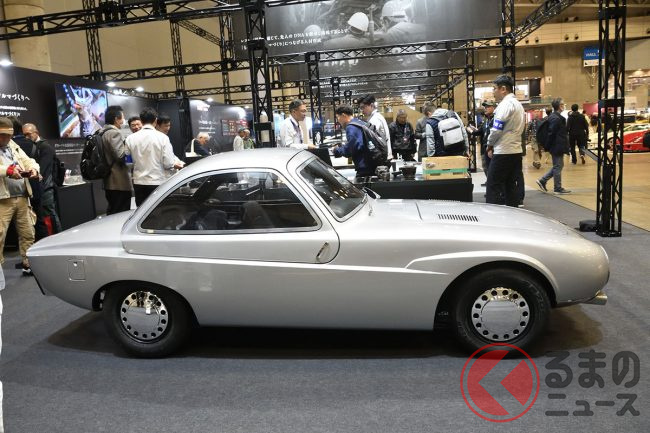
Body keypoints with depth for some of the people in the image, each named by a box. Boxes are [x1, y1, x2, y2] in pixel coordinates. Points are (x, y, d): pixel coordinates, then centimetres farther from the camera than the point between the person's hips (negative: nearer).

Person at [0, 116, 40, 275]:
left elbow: (27, 160, 15)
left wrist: (33, 168, -7)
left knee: (28, 233, 11)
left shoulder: (13, 146, 18)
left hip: (22, 197, 6)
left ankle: (28, 264, 22)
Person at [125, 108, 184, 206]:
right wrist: (177, 165, 10)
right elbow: (168, 164, -11)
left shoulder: (131, 138, 0)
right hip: (158, 182, -3)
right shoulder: (162, 137, -8)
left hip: (139, 183, 3)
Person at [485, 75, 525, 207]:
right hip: (516, 151, 9)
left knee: (493, 188, -5)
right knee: (510, 186, 11)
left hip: (503, 152, -9)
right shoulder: (518, 104, 18)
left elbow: (497, 129, -17)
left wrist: (490, 144, 1)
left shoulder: (506, 104, -12)